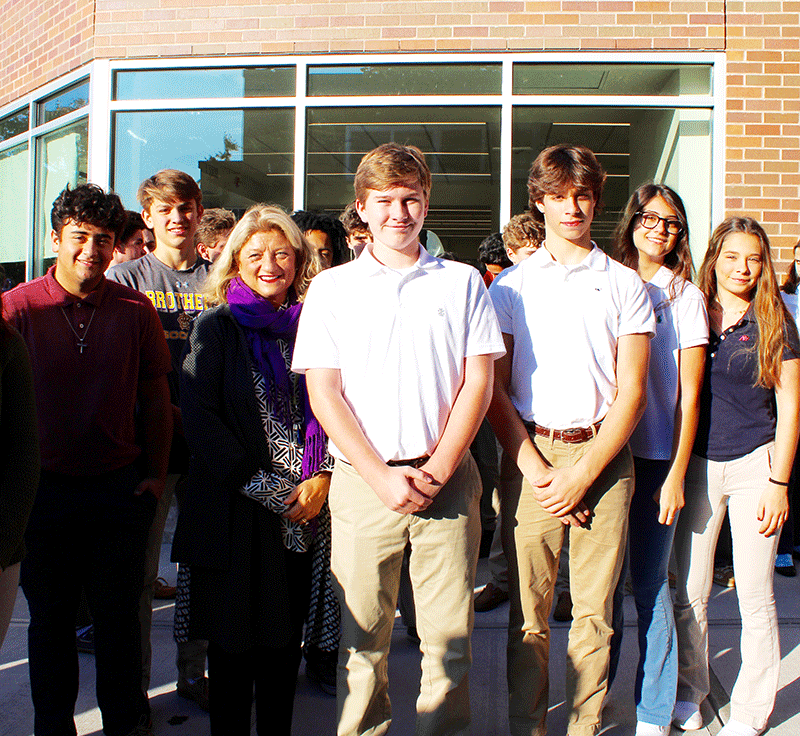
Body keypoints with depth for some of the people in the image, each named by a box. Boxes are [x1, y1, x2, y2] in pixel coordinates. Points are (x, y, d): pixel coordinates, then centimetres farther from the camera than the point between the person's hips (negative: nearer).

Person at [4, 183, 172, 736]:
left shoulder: (135, 310, 0)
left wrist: (155, 473, 2)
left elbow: (156, 396, 6)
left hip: (120, 486, 1)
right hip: (46, 486, -1)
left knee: (120, 612, 10)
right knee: (50, 617, 12)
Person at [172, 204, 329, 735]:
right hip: (235, 510, -3)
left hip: (304, 509, 3)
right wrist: (261, 487, -12)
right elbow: (199, 415, -7)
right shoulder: (216, 327, -1)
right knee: (234, 637, 6)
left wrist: (321, 478, -6)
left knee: (286, 634, 11)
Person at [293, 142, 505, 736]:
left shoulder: (463, 282, 10)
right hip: (363, 480, 0)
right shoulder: (331, 288, 7)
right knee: (362, 637, 5)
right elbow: (324, 392, 1)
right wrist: (382, 476, -9)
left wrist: (439, 468, -7)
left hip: (447, 480, 1)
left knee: (450, 635, 4)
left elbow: (478, 381, 4)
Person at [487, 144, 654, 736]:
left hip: (603, 455, 0)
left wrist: (581, 474, -7)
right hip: (529, 455, 0)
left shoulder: (625, 285, 9)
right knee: (529, 613, 3)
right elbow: (494, 389, 4)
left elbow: (631, 393, 3)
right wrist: (535, 470, -7)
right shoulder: (510, 285, 9)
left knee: (595, 611, 5)